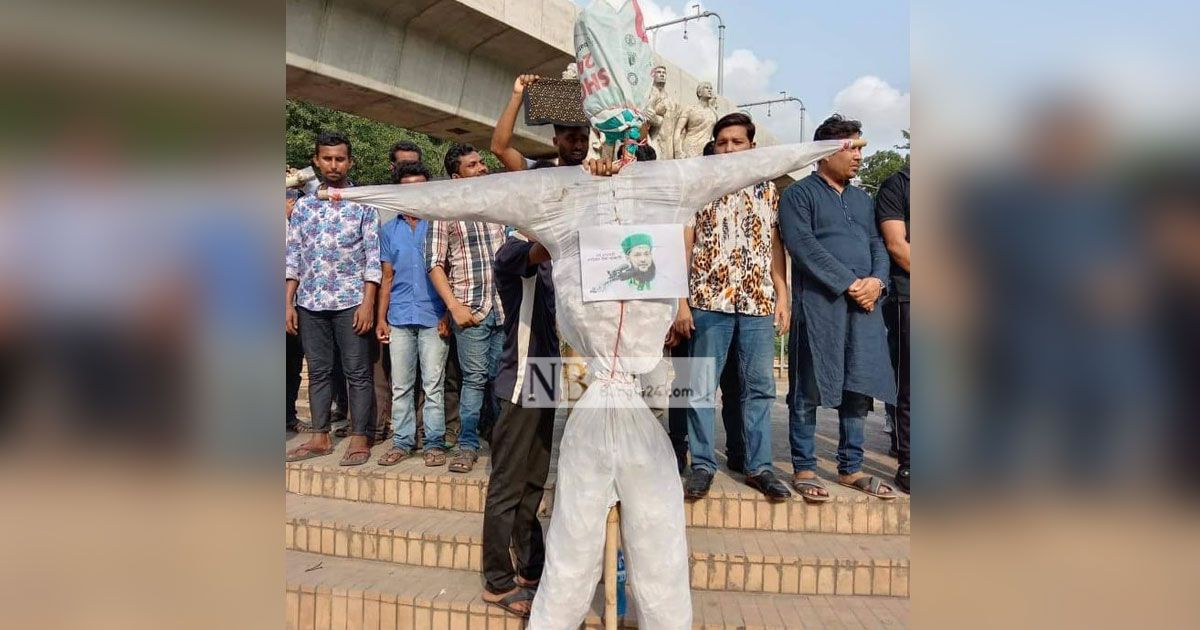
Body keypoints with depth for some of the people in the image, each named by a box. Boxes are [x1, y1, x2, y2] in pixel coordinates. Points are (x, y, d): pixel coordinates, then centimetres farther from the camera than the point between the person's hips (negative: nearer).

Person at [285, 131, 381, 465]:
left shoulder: (364, 204, 2)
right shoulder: (303, 206, 12)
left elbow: (373, 257, -4)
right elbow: (293, 257, 11)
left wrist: (368, 303, -12)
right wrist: (288, 303, 5)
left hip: (351, 301, -4)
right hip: (310, 302, 4)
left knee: (357, 372, 1)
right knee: (318, 371, 10)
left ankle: (359, 438, 9)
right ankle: (321, 437, 20)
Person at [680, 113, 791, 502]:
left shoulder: (768, 189, 13)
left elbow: (775, 247, 13)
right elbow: (683, 245, 1)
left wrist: (782, 297, 4)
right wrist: (680, 300, -6)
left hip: (758, 302, 3)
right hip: (709, 300, -2)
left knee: (760, 387, 7)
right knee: (702, 387, 2)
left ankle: (759, 467, 17)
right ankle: (702, 465, 14)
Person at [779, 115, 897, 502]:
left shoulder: (862, 199, 22)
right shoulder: (798, 195, 1)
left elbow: (878, 245, 17)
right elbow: (804, 247, -11)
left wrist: (876, 281, -4)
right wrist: (849, 284, -15)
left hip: (864, 305, 7)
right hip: (818, 304, -6)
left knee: (859, 388, 8)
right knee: (809, 391, -1)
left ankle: (851, 468, 19)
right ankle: (804, 469, 9)